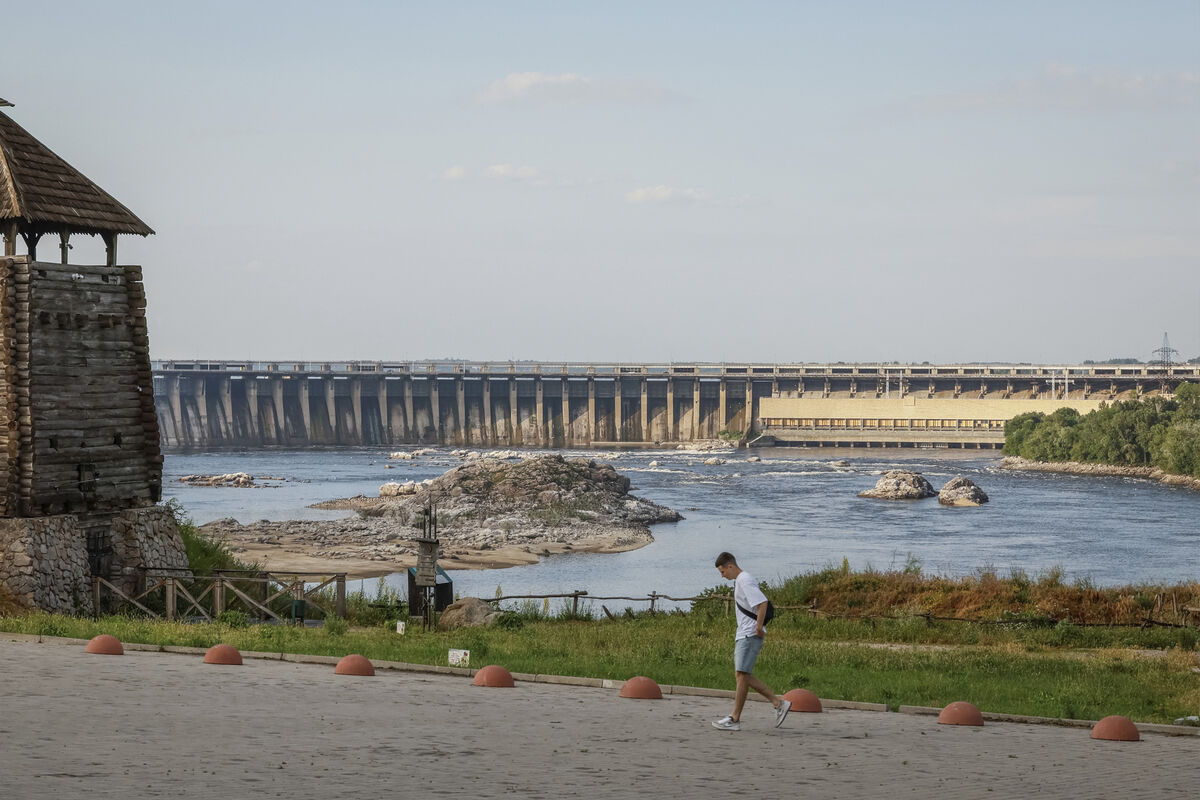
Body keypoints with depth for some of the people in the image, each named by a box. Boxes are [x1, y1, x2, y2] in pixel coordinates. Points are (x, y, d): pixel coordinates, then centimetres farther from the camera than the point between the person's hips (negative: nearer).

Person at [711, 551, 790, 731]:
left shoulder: (745, 580, -13)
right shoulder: (739, 581, 19)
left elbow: (762, 602, -24)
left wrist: (758, 626, -21)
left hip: (750, 635, -11)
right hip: (743, 635, 11)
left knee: (742, 674, -8)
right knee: (742, 675, 8)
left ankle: (734, 719, -7)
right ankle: (778, 703, 10)